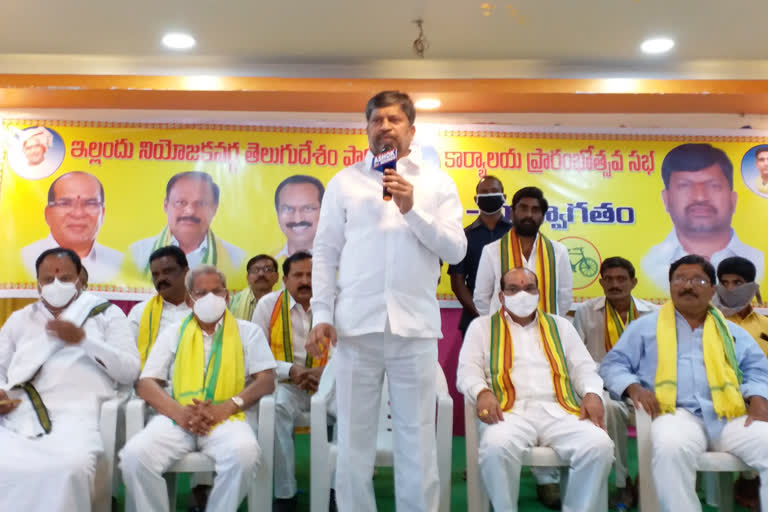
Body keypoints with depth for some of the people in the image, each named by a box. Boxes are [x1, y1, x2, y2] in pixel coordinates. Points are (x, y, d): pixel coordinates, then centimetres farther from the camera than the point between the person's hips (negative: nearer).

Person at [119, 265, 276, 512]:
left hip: (226, 417, -1)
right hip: (177, 417, 2)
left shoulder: (248, 332, 14)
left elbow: (266, 380, 5)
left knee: (244, 452, -34)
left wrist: (225, 408, -13)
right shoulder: (173, 333, 18)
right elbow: (146, 383, 10)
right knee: (135, 454, -28)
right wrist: (178, 412, -12)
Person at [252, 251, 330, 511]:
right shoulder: (268, 304, 0)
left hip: (324, 384, 1)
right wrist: (291, 370, -17)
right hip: (284, 384, -1)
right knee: (275, 409, -34)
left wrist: (325, 371, -21)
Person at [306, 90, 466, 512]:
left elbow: (456, 251, 1)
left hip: (415, 325, 0)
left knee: (417, 436, 7)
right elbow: (325, 253, 6)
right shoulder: (343, 182, 9)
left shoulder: (437, 182, 8)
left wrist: (413, 210, -11)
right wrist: (321, 314, -3)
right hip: (356, 324, 1)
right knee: (353, 435, 8)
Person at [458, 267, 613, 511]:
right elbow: (468, 369, 7)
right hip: (510, 411, -2)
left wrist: (592, 394, -4)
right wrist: (482, 392, -16)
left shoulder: (560, 326, 24)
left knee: (599, 445, -26)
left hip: (558, 410, 3)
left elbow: (584, 367, 19)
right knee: (496, 446, -36)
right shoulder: (482, 326, 16)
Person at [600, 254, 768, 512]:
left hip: (731, 415, 3)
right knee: (670, 449, -37)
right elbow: (613, 364, 13)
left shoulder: (731, 331, 26)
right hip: (677, 412, -2)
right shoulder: (645, 326, 18)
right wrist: (633, 388, -8)